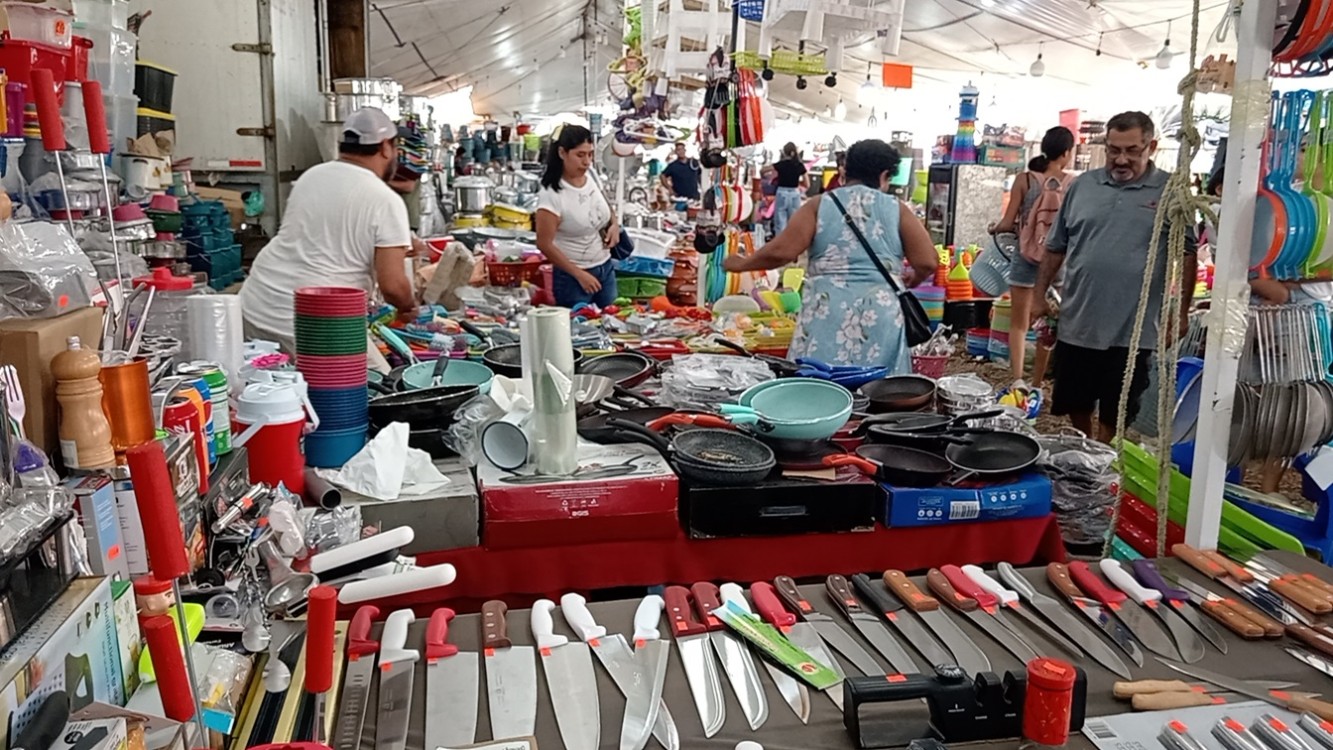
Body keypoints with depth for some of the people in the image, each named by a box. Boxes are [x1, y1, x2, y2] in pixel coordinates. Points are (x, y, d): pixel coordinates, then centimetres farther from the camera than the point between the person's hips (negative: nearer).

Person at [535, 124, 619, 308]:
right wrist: (579, 275, -18)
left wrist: (614, 224, -3)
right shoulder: (551, 194, -20)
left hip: (605, 269, 6)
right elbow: (544, 244, -18)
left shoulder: (591, 176, -2)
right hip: (572, 277, -6)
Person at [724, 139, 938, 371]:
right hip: (881, 312, 1)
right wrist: (911, 279, 24)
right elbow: (927, 262, 3)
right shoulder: (897, 209, 8)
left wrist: (742, 264, 12)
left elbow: (781, 251, -3)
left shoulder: (819, 205, 7)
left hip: (827, 310, 0)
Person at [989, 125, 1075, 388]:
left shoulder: (1025, 179, -6)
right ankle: (1036, 384, 23)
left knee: (1019, 323, 9)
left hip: (1027, 256, -1)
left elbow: (1008, 223, -5)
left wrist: (994, 228, 15)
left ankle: (1017, 379, -4)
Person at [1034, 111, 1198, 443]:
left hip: (1131, 331, -3)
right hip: (1076, 324, 3)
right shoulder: (1082, 185, 5)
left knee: (1113, 414, 6)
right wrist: (1039, 294, 7)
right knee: (1075, 404, 15)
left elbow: (1186, 254, 2)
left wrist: (1181, 311, 0)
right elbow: (1055, 247, 10)